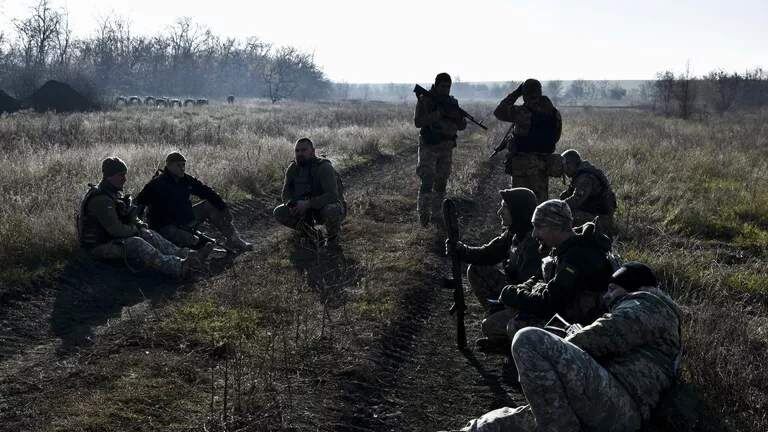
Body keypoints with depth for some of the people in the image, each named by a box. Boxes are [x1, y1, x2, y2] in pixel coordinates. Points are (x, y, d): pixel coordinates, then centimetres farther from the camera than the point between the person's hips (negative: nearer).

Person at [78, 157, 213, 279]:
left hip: (113, 237, 10)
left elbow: (130, 215, 22)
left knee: (148, 235, -6)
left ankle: (185, 255, -19)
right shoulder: (100, 199, -22)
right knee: (136, 244, -31)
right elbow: (116, 230, -26)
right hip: (100, 246, -10)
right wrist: (135, 229, -9)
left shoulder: (115, 193, 11)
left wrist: (139, 224, 1)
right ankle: (179, 268, -49)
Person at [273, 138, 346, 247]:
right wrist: (291, 205, -20)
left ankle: (334, 235, -5)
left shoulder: (324, 167, -22)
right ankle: (312, 233, 8)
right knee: (279, 213, -11)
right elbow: (286, 193, 4)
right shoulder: (293, 168, -3)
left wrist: (308, 204, -38)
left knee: (331, 211, -41)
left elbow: (332, 195, -31)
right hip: (307, 211, 6)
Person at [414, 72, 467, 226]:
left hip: (446, 149, 5)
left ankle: (437, 215, 17)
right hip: (428, 148, -5)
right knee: (427, 182, -12)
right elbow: (418, 122, -16)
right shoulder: (424, 101, -5)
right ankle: (423, 214, -2)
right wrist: (437, 114, -24)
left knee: (441, 184, 8)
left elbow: (462, 126, 7)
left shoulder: (452, 102, 8)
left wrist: (457, 116, -15)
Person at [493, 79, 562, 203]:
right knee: (540, 199, 13)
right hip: (545, 164, 5)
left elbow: (498, 112, 0)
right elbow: (555, 137, 12)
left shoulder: (521, 112, -14)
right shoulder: (555, 113, 2)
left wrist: (515, 93, 5)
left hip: (523, 165, -5)